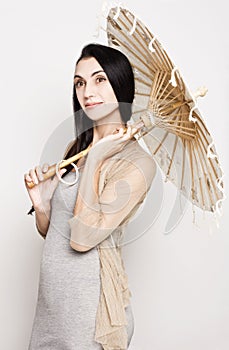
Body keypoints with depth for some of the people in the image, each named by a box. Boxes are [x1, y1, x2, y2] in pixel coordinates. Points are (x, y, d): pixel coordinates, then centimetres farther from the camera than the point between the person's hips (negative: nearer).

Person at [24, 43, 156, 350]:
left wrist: (95, 158, -19)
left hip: (89, 299, -7)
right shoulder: (77, 146, 6)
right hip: (52, 291, 7)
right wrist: (41, 204, -10)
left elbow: (83, 238, -25)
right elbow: (51, 231, 12)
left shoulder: (137, 162, -16)